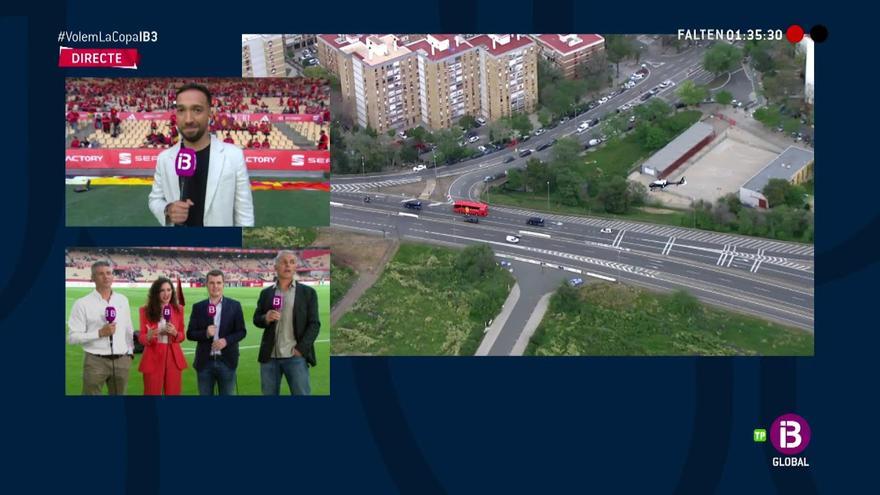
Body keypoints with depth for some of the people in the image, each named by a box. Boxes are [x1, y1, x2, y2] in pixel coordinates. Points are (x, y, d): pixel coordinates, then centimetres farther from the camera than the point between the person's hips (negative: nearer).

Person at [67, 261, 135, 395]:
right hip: (95, 361, -4)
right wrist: (100, 333, -17)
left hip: (122, 361, 4)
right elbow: (72, 338, -10)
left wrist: (130, 351, 18)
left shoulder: (123, 300, 10)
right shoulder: (82, 303, -6)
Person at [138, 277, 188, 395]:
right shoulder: (146, 310, -2)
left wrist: (175, 333, -12)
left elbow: (182, 335, 10)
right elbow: (141, 337, -1)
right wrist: (148, 337, -23)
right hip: (153, 358, -2)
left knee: (173, 393, 6)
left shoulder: (178, 309, 5)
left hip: (173, 357, 2)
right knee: (152, 393, 0)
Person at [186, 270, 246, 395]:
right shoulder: (198, 307, 4)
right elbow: (190, 334, 2)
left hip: (226, 361, -1)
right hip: (205, 362, 1)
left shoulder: (234, 305, 1)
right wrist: (205, 333, -17)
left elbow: (241, 331, 1)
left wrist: (226, 340, -16)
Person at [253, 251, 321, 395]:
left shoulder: (308, 292, 4)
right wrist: (266, 318, -10)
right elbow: (256, 319, 13)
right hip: (269, 356, 3)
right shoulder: (266, 293, 13)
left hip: (295, 356, -3)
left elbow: (314, 324, 0)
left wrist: (301, 349, -11)